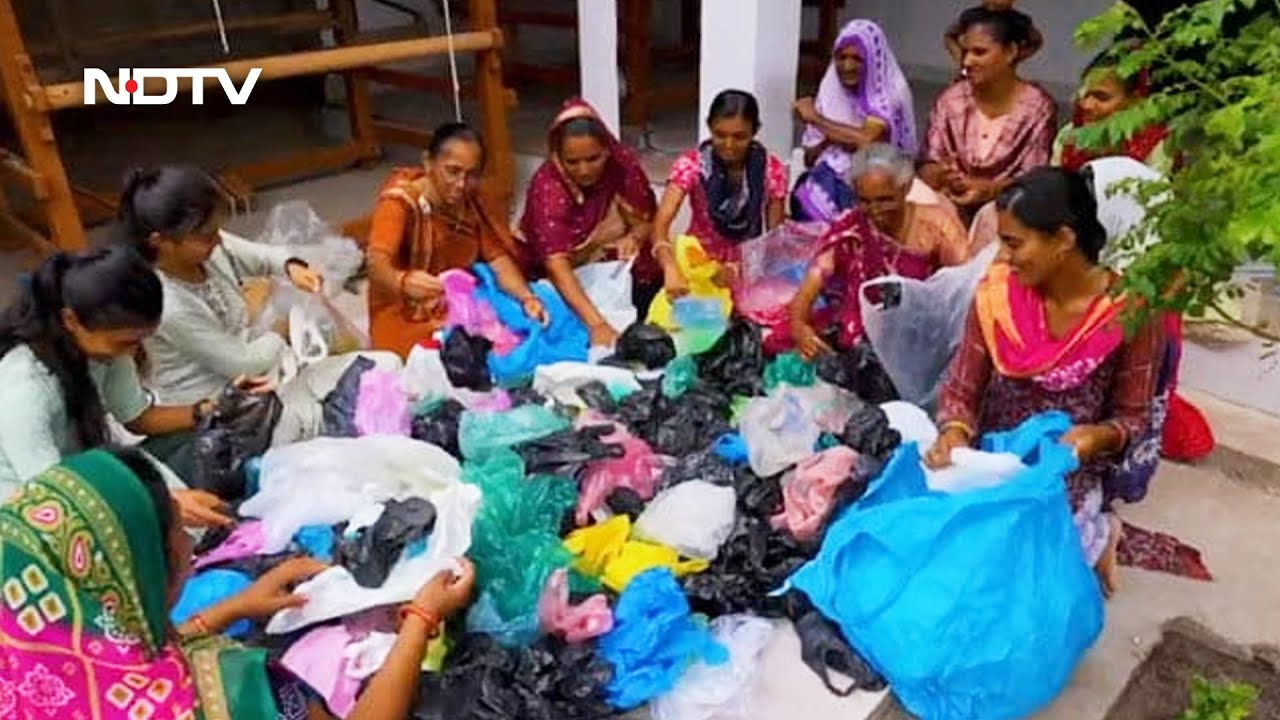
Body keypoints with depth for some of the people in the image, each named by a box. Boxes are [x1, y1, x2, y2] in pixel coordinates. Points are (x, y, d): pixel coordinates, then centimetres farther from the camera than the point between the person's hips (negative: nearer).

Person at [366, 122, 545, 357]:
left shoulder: (472, 200, -1)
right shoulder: (399, 202, -19)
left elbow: (497, 257, -5)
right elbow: (377, 264, -34)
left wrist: (526, 297, -24)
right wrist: (403, 282, -58)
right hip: (409, 320, -6)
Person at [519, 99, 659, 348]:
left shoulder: (623, 162, -17)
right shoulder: (547, 186, -26)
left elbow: (647, 222, -4)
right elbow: (557, 265, -35)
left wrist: (634, 237, -29)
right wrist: (595, 323, -47)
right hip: (573, 280, -3)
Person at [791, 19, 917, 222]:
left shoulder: (890, 93, -4)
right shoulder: (830, 91, 9)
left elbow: (868, 140, -20)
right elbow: (809, 158, 9)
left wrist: (815, 118, -10)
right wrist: (832, 139, -11)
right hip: (830, 177, 3)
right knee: (806, 199, -22)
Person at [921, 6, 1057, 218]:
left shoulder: (1037, 108, -6)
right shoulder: (950, 100, 3)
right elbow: (930, 166, 1)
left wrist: (988, 189, -27)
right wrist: (939, 176, -22)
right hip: (952, 205, 2)